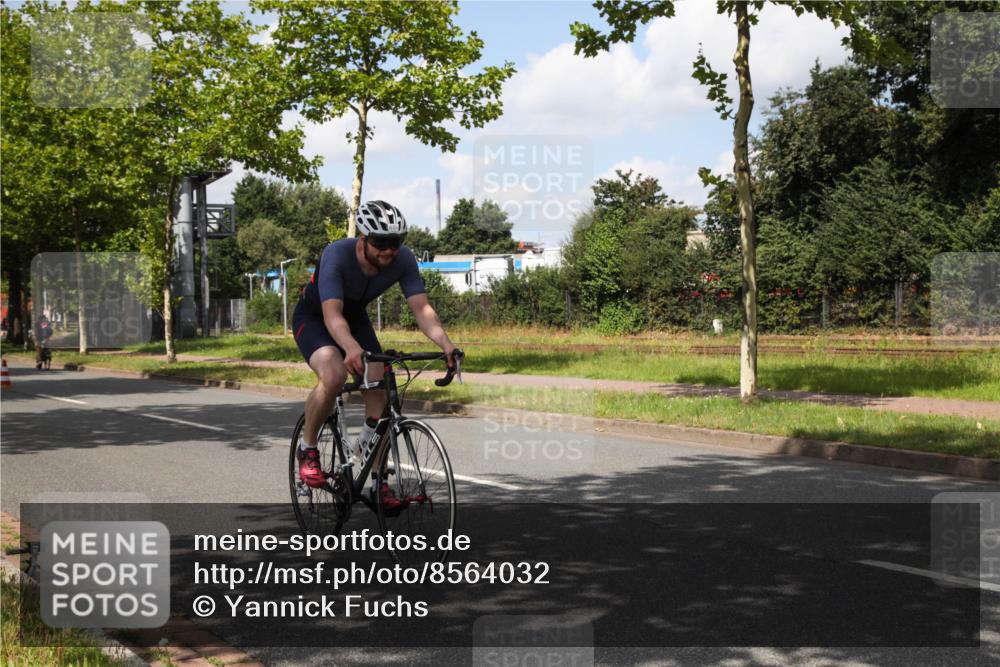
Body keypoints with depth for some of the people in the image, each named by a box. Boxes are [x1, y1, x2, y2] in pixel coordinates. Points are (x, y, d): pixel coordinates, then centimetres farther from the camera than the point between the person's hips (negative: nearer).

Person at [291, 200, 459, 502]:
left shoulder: (403, 259, -24)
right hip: (313, 317, -4)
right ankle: (307, 448, -8)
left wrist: (446, 344, -47)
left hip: (355, 317, 4)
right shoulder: (337, 255, -36)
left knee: (380, 394, -12)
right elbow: (332, 314, -46)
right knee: (334, 375, -34)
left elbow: (421, 308, -29)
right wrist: (352, 348, -65)